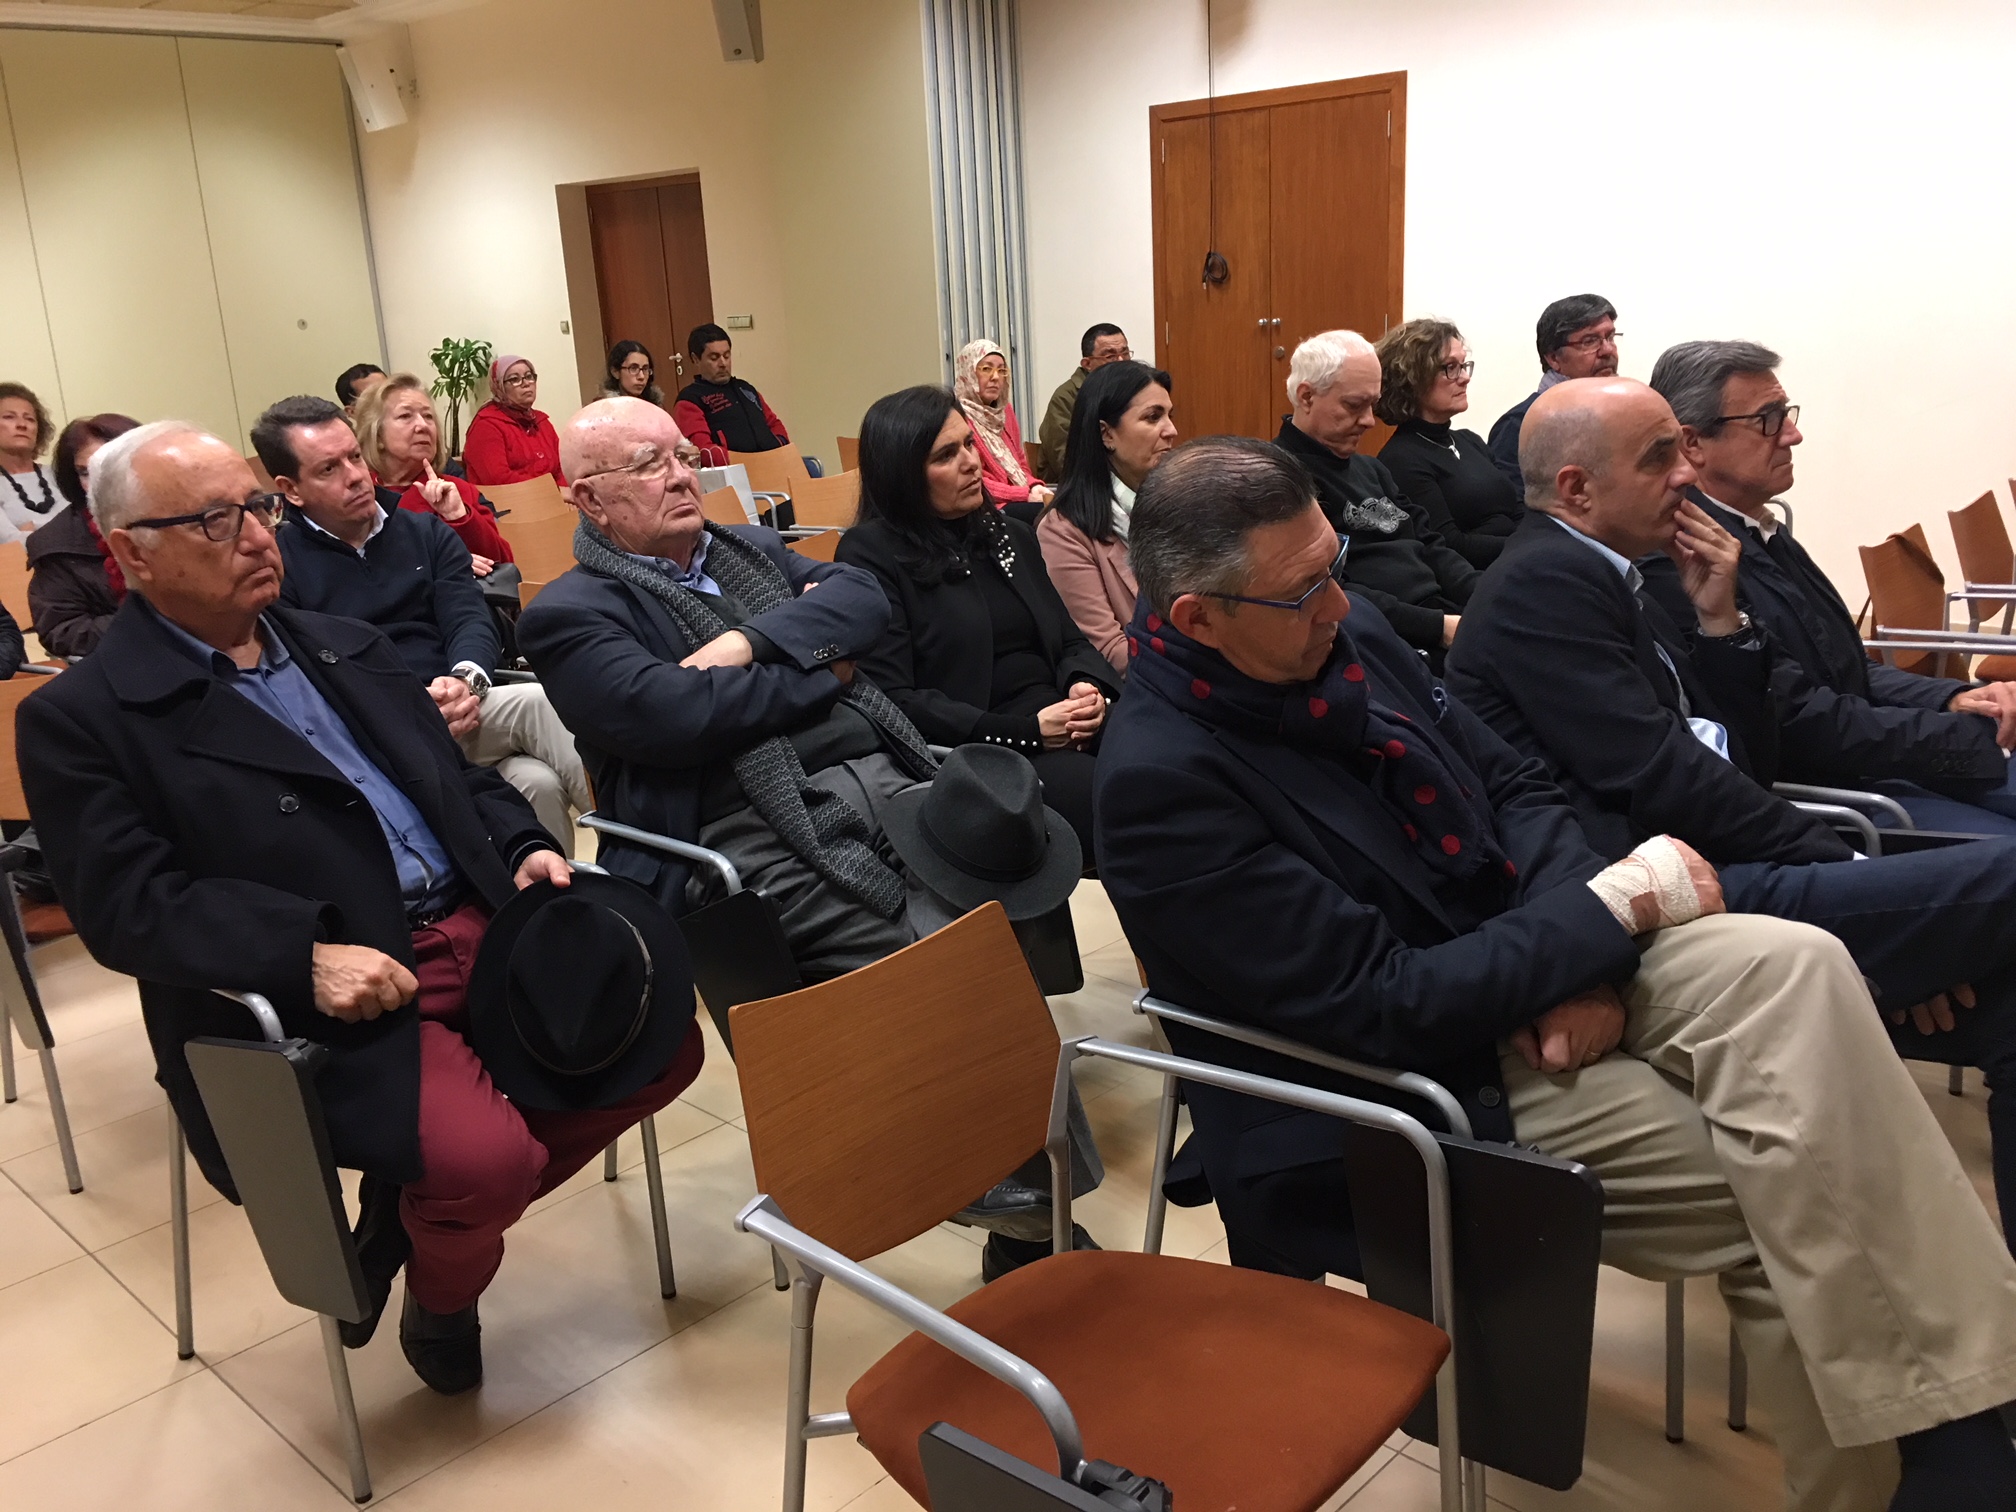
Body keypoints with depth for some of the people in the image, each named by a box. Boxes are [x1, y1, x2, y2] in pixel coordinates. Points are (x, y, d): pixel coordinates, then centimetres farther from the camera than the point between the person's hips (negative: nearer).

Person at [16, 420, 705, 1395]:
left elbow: (459, 776, 21)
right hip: (316, 1006, -7)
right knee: (484, 1155, -28)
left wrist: (523, 847, 0)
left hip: (482, 932, 7)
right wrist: (304, 955, -26)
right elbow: (129, 908, -12)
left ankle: (420, 1218, 15)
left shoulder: (345, 648, 18)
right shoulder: (82, 719, -3)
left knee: (660, 1042, -2)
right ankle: (438, 1307, 12)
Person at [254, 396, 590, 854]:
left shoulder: (425, 532, 18)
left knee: (538, 781, -29)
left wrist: (467, 679, -19)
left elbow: (471, 620, 6)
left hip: (453, 709, 4)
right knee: (533, 704, -27)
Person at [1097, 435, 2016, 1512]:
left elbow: (1513, 784, 7)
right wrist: (1612, 909, -18)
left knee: (1794, 968, -19)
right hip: (1431, 1067, -6)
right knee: (1788, 1182, -16)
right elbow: (1389, 1006, -24)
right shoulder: (1160, 779, -24)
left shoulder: (1342, 631, -1)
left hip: (1539, 960, 7)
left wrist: (1585, 958, -11)